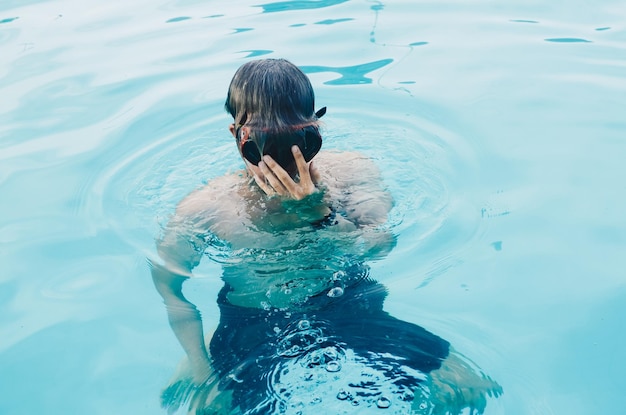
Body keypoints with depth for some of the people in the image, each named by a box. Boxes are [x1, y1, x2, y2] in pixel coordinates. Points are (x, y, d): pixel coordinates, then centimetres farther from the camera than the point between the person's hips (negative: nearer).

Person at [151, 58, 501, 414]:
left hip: (353, 313, 1)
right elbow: (167, 286, -3)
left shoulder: (351, 172, -9)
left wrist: (320, 215, -32)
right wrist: (198, 367, -11)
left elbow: (382, 249, -17)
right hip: (252, 338, 0)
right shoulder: (205, 208, -13)